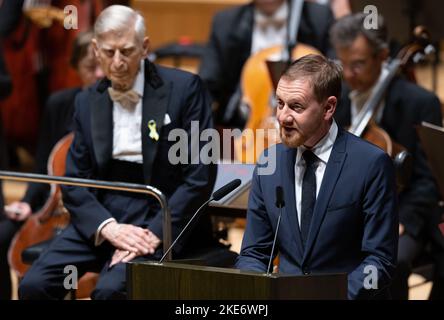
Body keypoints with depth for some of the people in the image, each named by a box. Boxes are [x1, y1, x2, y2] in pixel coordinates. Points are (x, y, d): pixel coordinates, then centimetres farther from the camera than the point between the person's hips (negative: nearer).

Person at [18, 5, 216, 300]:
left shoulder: (184, 88, -4)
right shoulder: (88, 102, 10)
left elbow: (200, 177, -7)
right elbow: (74, 183, 8)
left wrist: (155, 233, -17)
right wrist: (108, 227, -11)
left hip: (162, 221, -4)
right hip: (100, 219, 5)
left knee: (111, 289, -31)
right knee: (34, 286, -18)